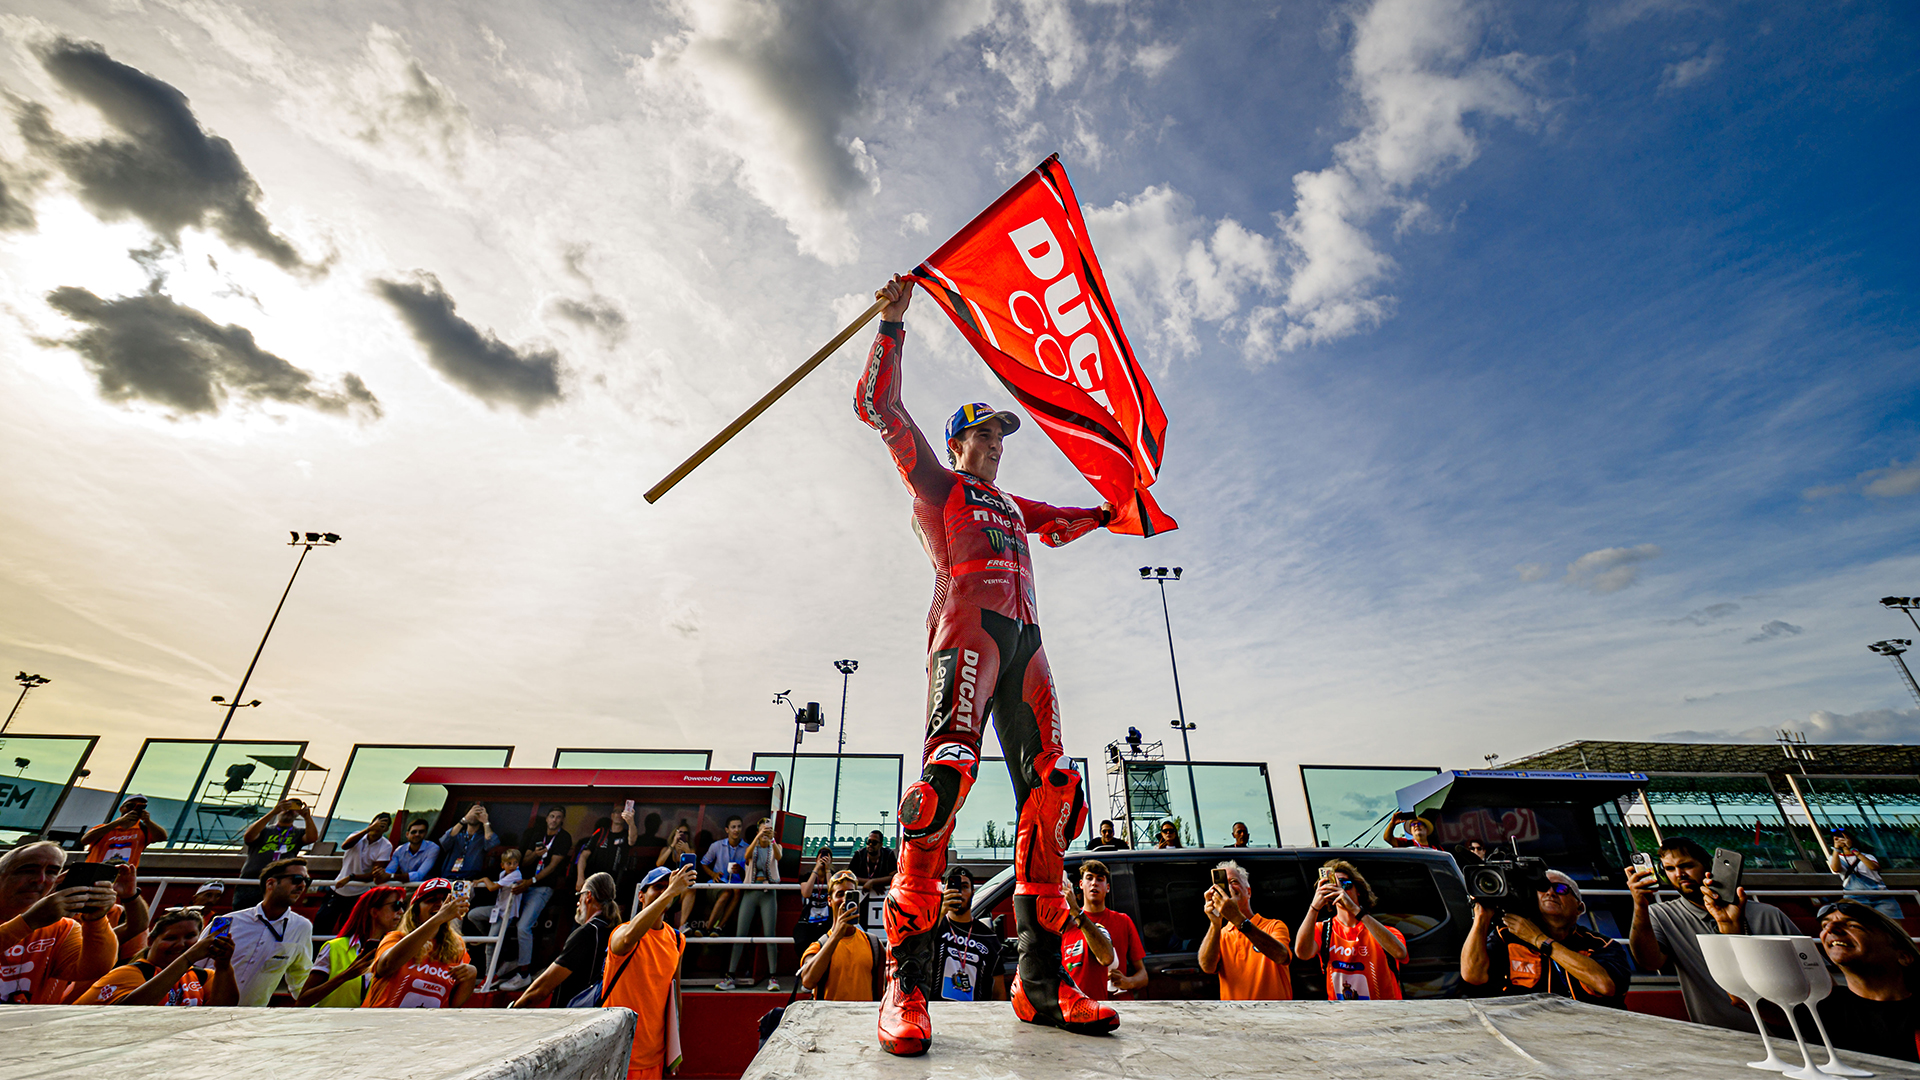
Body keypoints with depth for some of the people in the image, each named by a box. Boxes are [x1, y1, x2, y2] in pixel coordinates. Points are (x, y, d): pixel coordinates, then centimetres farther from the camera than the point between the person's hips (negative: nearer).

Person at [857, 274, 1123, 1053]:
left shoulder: (1010, 505, 36)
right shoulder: (935, 484, 20)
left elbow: (1060, 526, 52)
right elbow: (878, 405, 14)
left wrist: (1109, 511, 41)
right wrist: (892, 323, 14)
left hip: (1024, 637, 7)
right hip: (969, 622, -6)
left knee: (1050, 790, -5)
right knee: (950, 765, -26)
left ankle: (1041, 980, 0)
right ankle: (906, 976, -20)